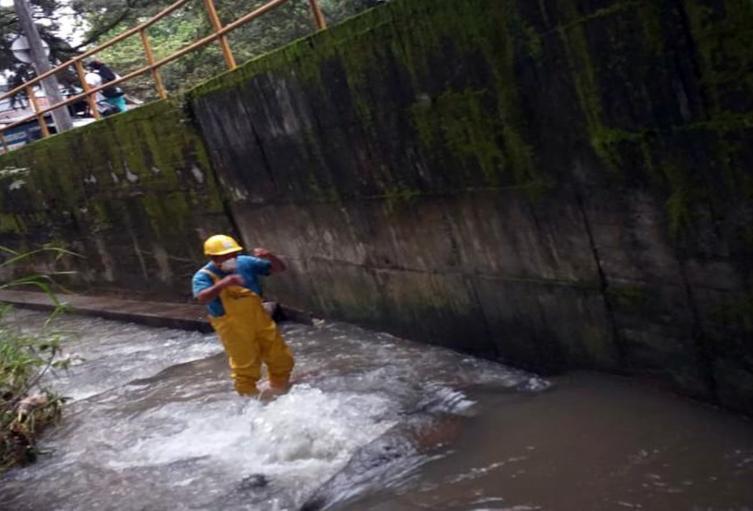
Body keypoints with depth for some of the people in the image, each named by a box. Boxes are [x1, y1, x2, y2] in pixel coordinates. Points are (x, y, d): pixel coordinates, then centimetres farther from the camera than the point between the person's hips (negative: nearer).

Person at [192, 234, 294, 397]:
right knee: (246, 368, 6)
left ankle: (279, 393, 38)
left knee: (282, 359, 14)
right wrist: (224, 283, -51)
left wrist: (270, 257, -22)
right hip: (233, 328, -5)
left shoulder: (245, 263, -6)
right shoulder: (204, 276, -17)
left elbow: (279, 268, -1)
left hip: (259, 319, 5)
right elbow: (202, 298, -39)